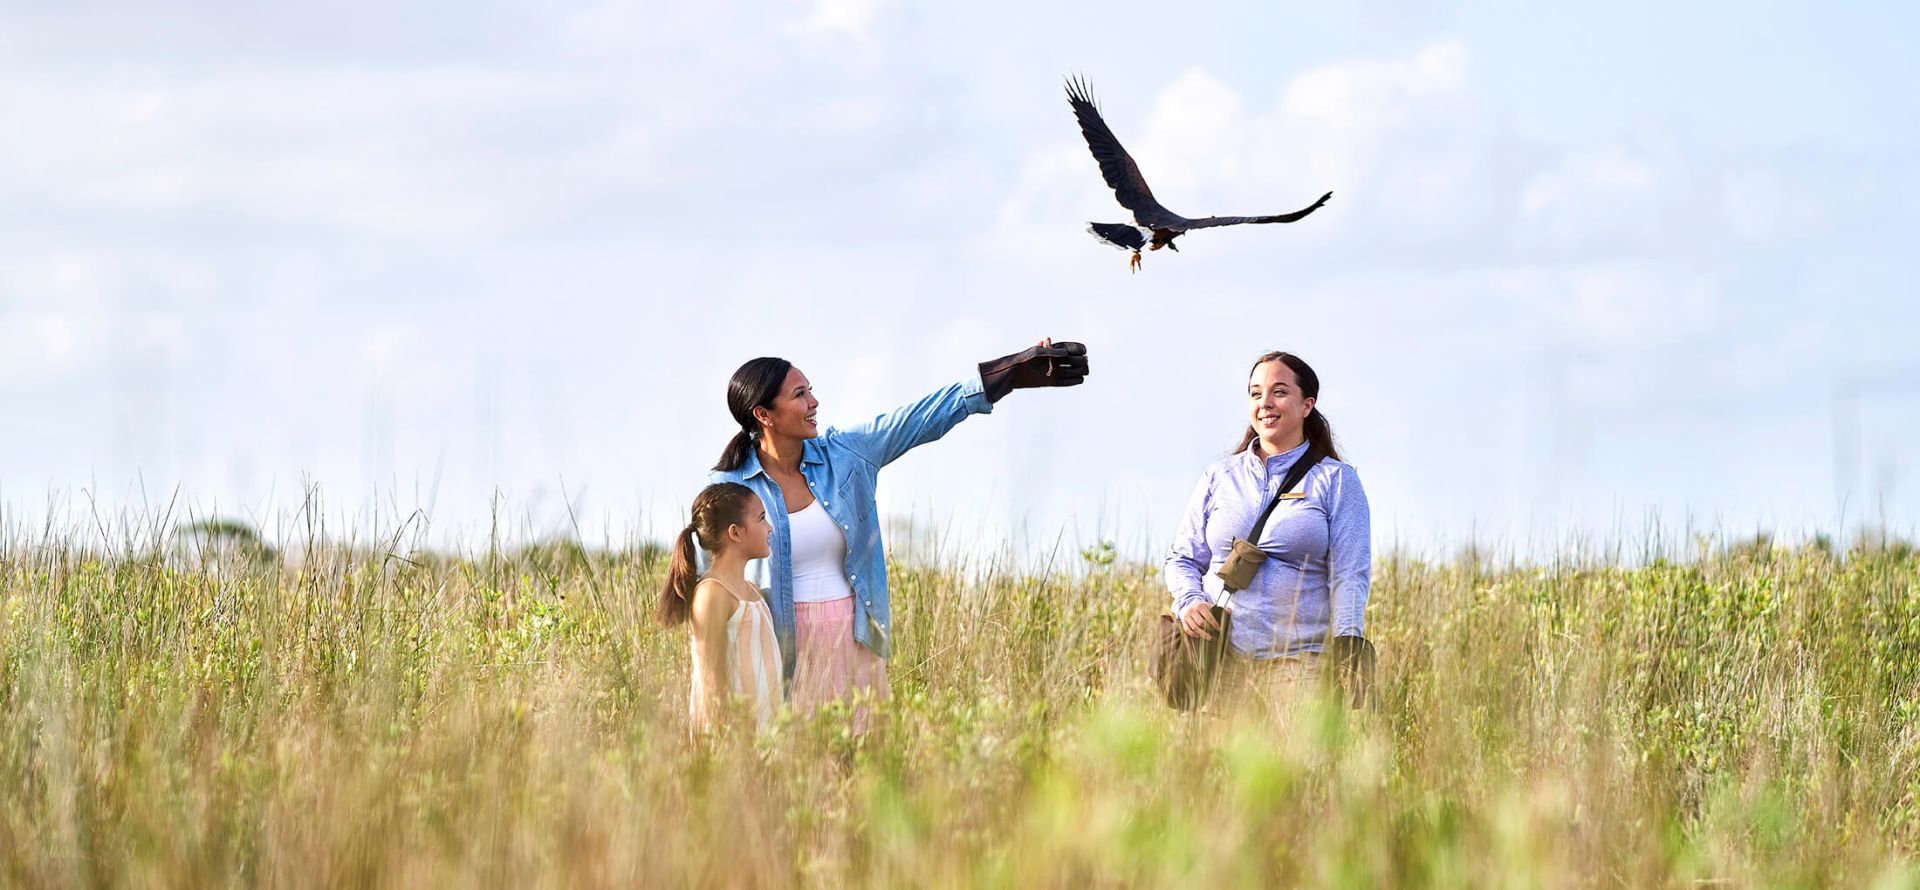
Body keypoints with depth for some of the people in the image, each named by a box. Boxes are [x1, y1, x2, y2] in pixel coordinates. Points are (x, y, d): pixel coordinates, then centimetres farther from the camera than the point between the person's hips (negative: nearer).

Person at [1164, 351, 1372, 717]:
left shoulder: (1336, 481, 8)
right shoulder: (1219, 477, 16)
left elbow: (1349, 574, 0)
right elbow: (1182, 558, 19)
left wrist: (1346, 645, -14)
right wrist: (1189, 601, -3)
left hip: (1299, 660, -2)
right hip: (1223, 657, 2)